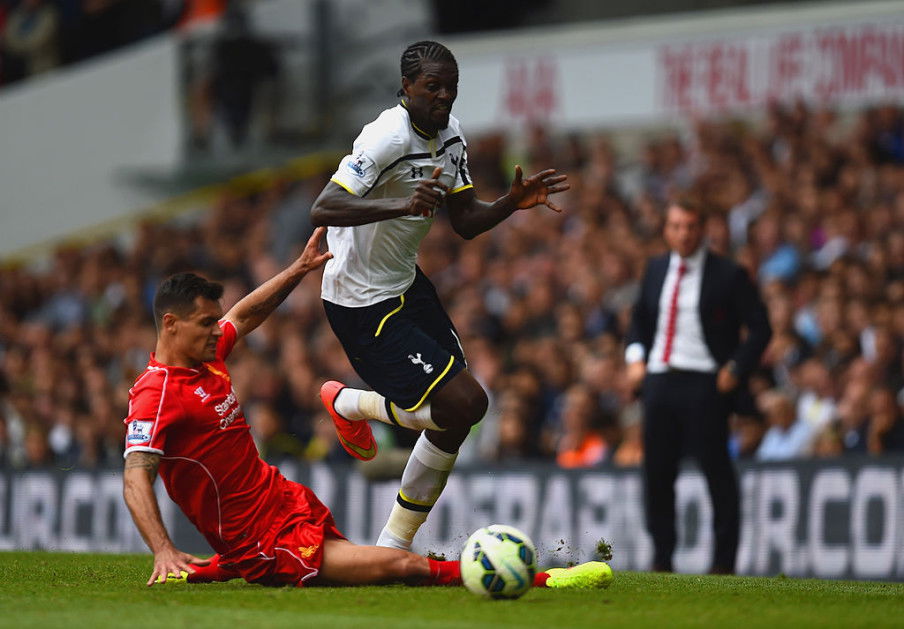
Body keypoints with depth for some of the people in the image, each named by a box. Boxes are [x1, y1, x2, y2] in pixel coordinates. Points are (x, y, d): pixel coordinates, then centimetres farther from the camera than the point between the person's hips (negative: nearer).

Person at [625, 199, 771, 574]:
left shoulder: (728, 275, -3)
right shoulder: (655, 270, 13)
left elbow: (759, 328, -2)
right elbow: (640, 317, 25)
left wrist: (736, 369, -11)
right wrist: (636, 357, 8)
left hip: (704, 385, -5)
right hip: (659, 381, 5)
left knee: (716, 470, -4)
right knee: (656, 472, 7)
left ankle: (724, 561, 2)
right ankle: (661, 559, 17)